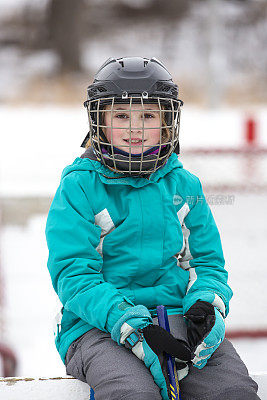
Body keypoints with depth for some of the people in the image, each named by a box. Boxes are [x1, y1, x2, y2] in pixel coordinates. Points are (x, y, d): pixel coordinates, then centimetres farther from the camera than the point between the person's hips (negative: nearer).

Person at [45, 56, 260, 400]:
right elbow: (74, 275, -8)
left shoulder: (184, 186, 13)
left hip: (178, 318, 3)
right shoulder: (78, 188, 0)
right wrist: (131, 325, -23)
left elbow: (208, 262, 16)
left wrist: (207, 304, -10)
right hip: (98, 327, -3)